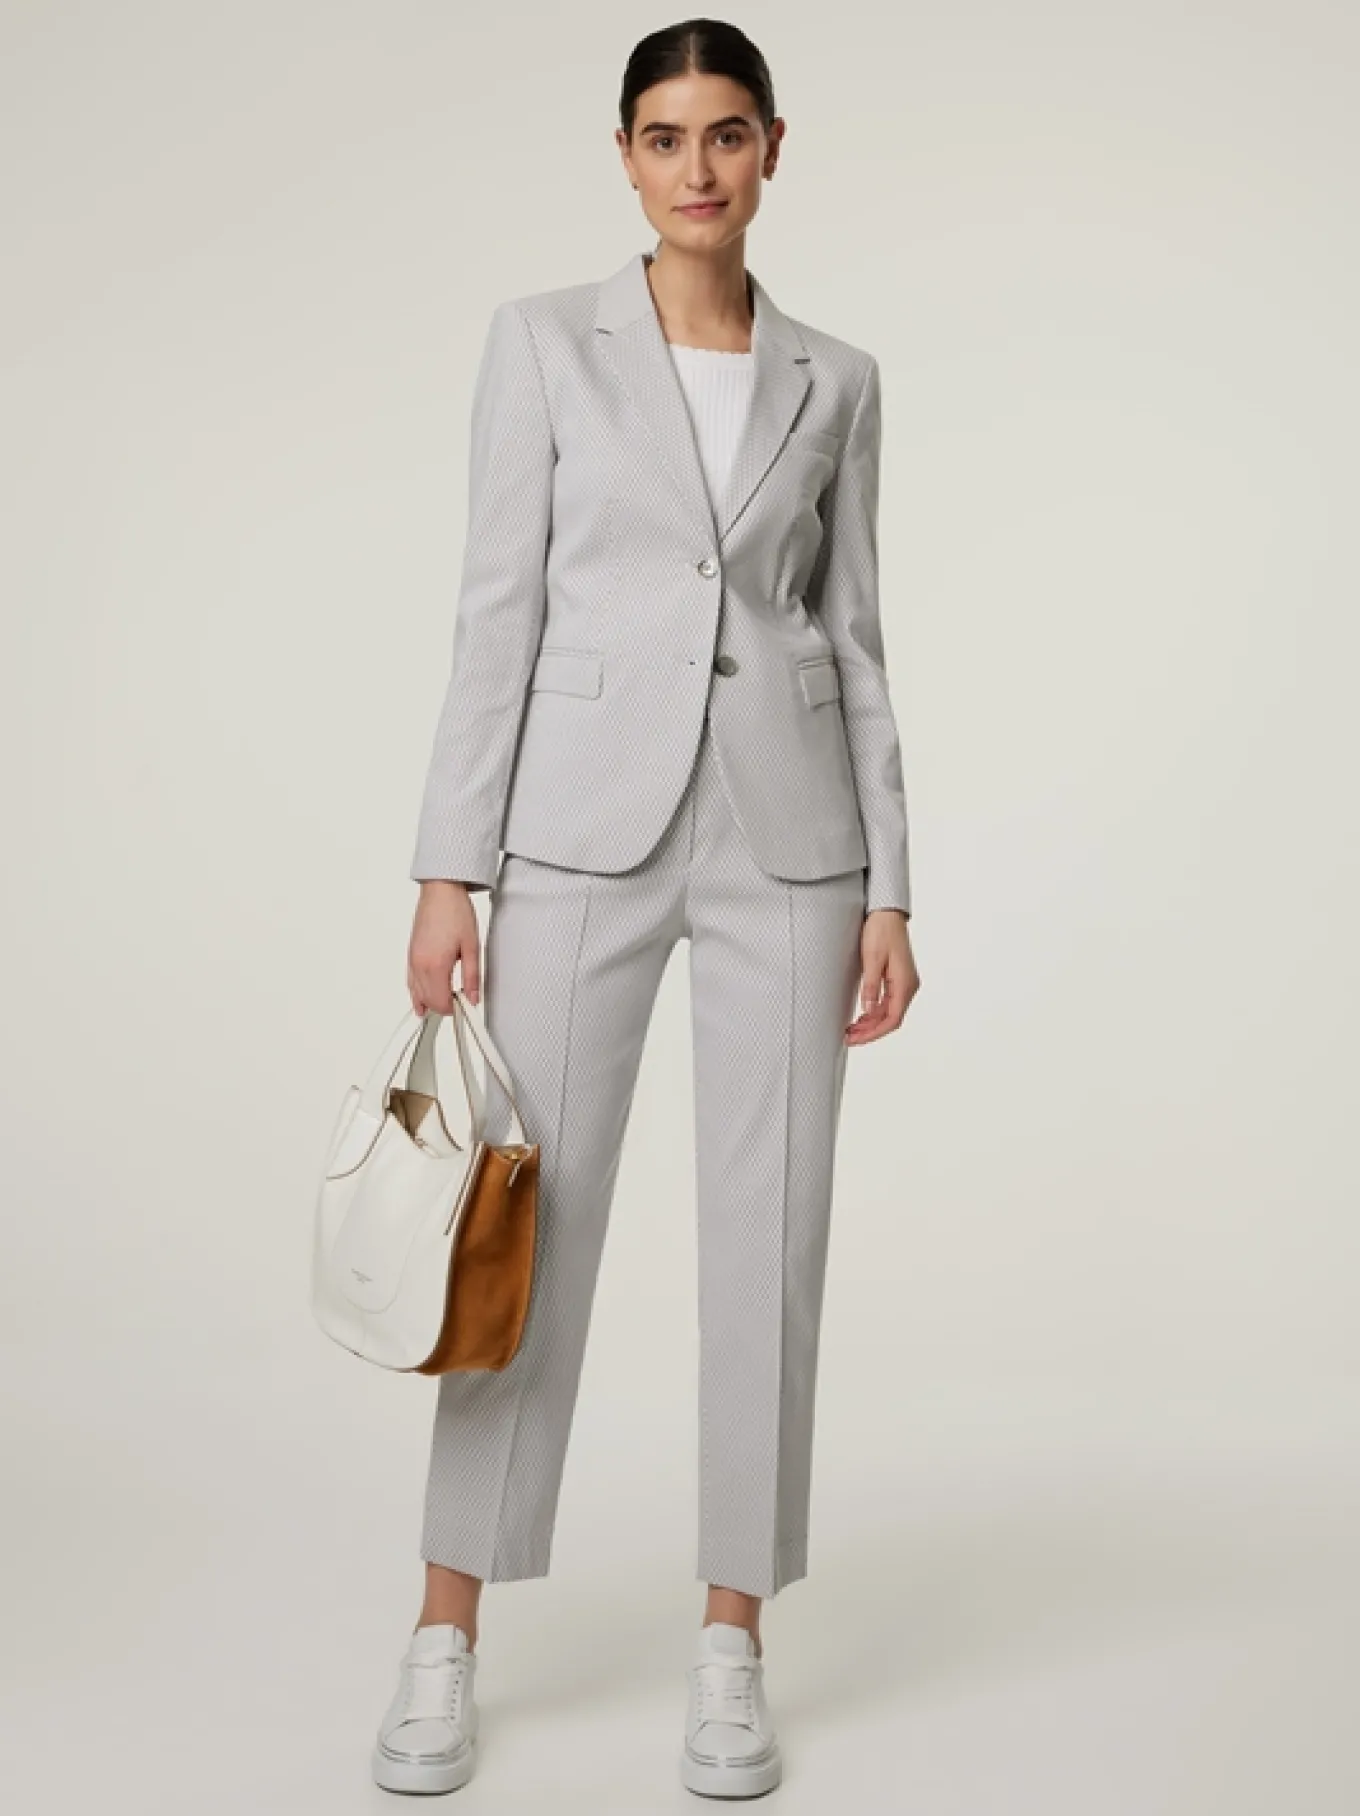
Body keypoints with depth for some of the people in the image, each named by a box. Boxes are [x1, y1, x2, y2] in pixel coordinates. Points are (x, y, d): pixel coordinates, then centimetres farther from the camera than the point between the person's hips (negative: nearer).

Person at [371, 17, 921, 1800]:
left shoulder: (834, 379, 10)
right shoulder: (543, 339, 3)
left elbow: (854, 637, 9)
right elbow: (499, 608, -1)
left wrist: (889, 887, 3)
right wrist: (449, 870, -6)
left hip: (784, 832, 2)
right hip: (587, 821, -2)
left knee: (771, 1230, 3)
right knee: (530, 1219, 1)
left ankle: (732, 1647, 18)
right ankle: (449, 1638, 17)